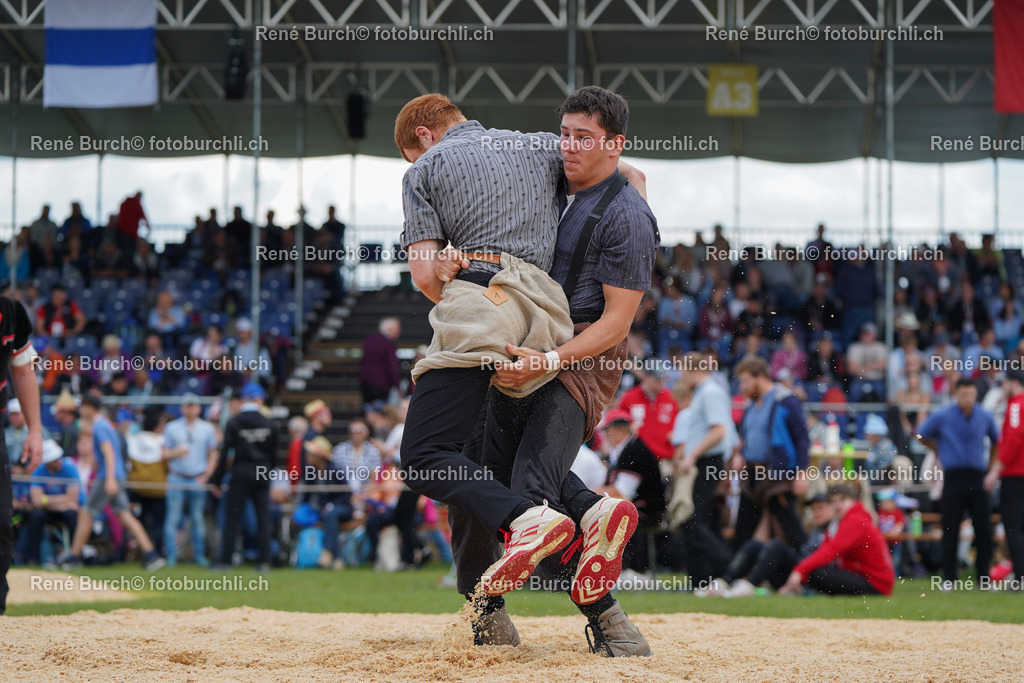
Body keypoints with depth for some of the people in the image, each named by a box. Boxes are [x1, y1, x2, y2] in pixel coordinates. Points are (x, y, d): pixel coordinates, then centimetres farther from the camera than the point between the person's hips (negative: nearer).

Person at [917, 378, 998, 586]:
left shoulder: (984, 417, 4)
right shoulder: (942, 416, -3)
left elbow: (996, 441, 20)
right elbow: (922, 436, 12)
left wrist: (991, 469, 16)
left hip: (977, 479, 2)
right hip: (954, 478, -2)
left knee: (984, 529, 0)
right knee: (950, 530, 0)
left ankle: (984, 577, 9)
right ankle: (948, 578, 7)